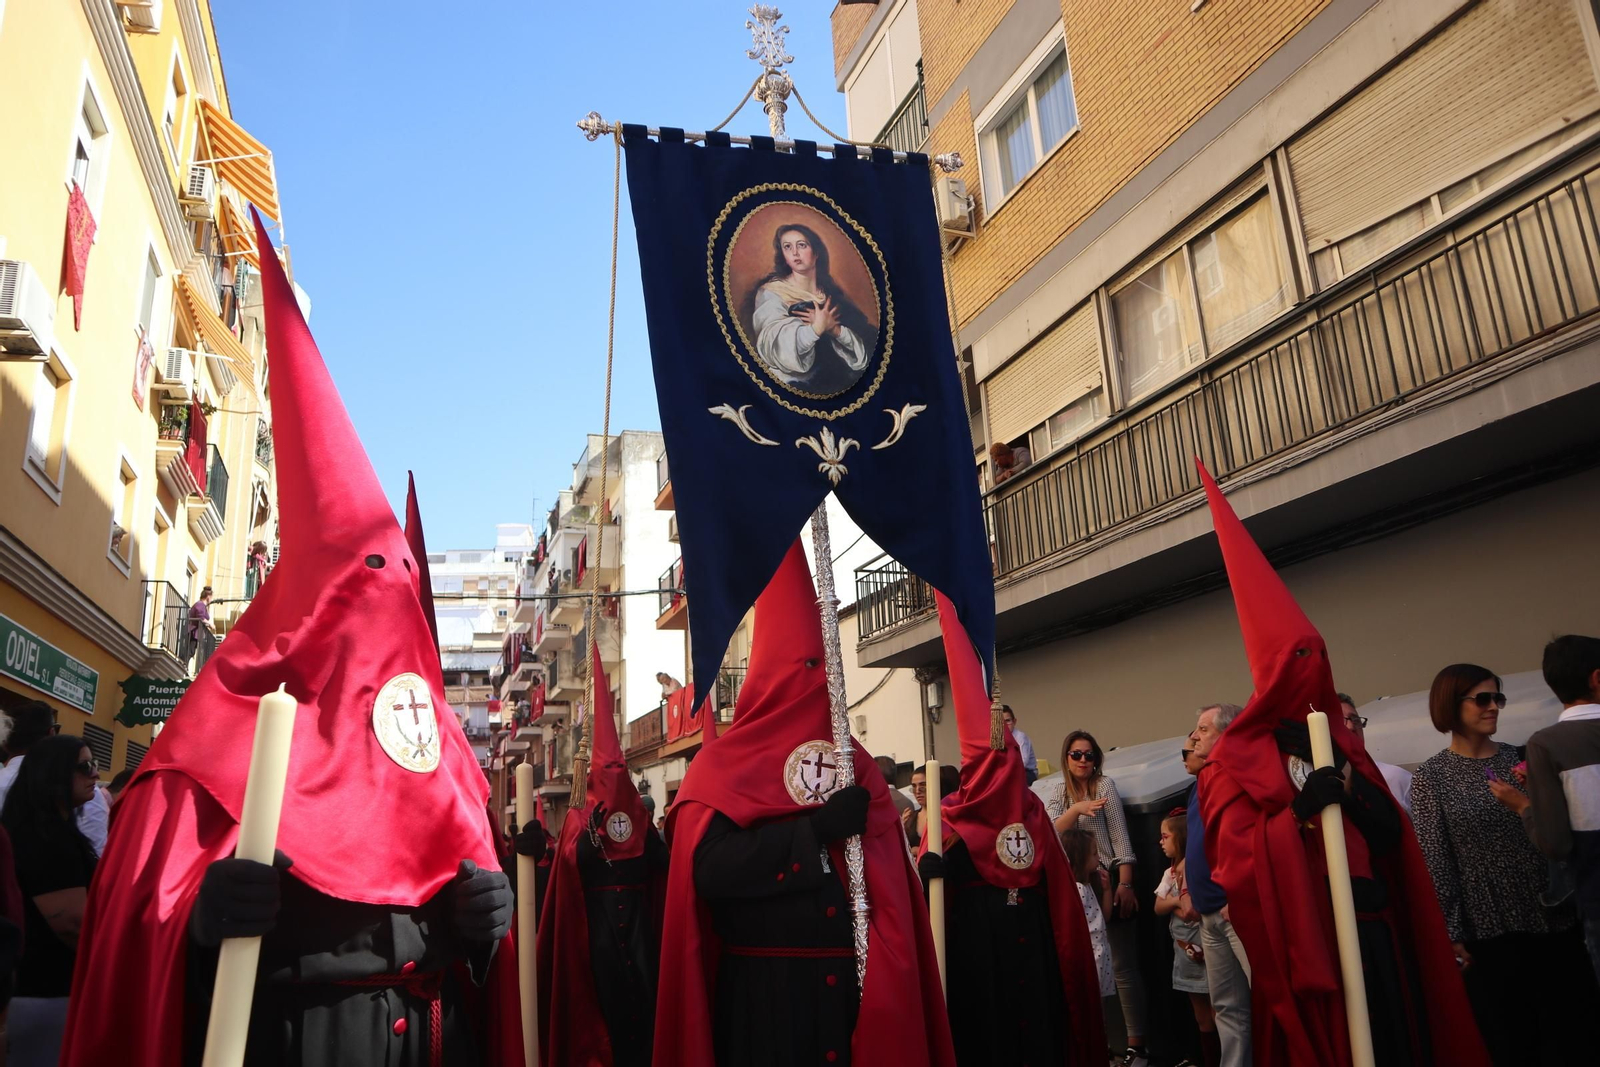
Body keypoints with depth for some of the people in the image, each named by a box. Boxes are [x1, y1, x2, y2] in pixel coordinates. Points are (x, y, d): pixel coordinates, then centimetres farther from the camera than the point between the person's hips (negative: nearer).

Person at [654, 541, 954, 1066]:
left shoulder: (854, 762, 10)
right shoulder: (723, 764, -2)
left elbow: (890, 882, 6)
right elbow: (708, 867, -18)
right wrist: (816, 828, -18)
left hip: (853, 985, 4)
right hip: (764, 989, -4)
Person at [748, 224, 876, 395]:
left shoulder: (831, 291, 13)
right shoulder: (772, 292, 0)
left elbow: (865, 338, 2)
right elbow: (773, 346, -16)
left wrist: (834, 329, -16)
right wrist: (816, 329, -25)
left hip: (837, 378, 6)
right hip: (798, 384, -6)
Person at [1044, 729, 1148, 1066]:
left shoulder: (1104, 785, -2)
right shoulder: (1058, 794, 10)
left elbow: (1120, 837, -7)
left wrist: (1125, 884, -14)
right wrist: (1076, 808, -24)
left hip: (1108, 883, -4)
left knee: (1123, 967, -2)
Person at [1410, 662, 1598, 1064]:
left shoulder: (1520, 758, 7)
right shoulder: (1431, 775, -3)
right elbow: (1435, 861, -6)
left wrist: (1528, 809, -9)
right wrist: (1452, 934, -9)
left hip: (1554, 919, 3)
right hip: (1488, 931, -3)